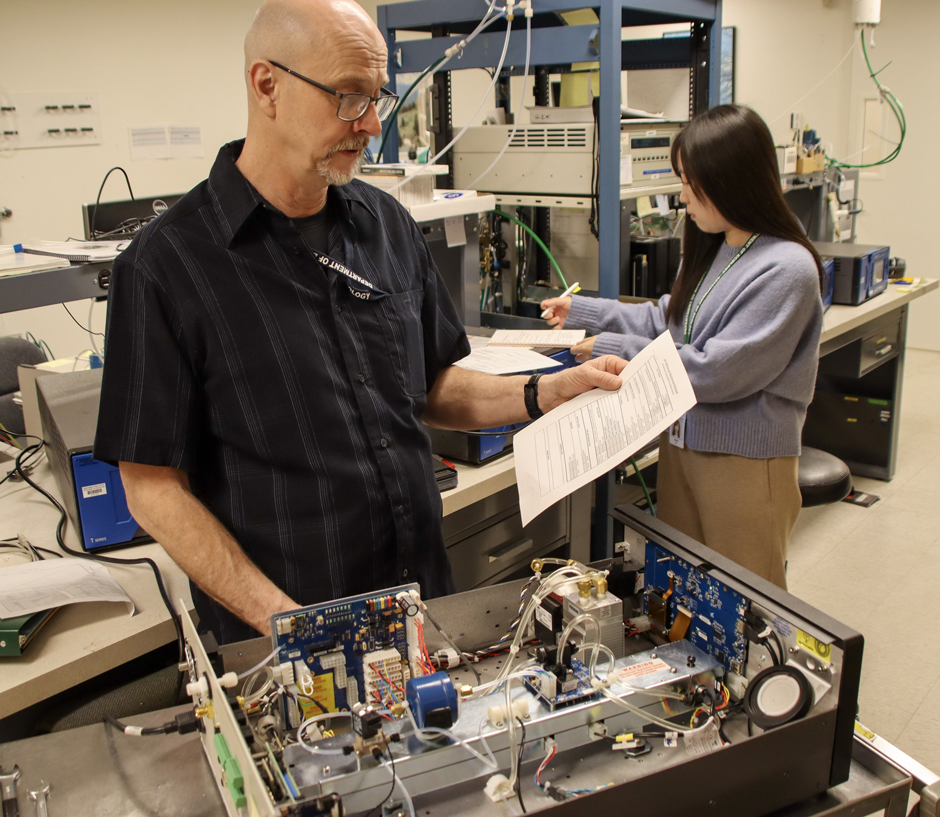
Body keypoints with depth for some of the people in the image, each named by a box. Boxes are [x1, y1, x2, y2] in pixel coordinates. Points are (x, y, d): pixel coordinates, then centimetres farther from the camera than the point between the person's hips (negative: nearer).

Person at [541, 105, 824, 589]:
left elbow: (718, 372, -24)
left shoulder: (787, 269, -21)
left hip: (745, 459, -8)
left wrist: (617, 349, -17)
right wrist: (583, 312, 16)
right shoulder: (712, 251, 6)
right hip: (682, 444, 8)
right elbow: (664, 321, 16)